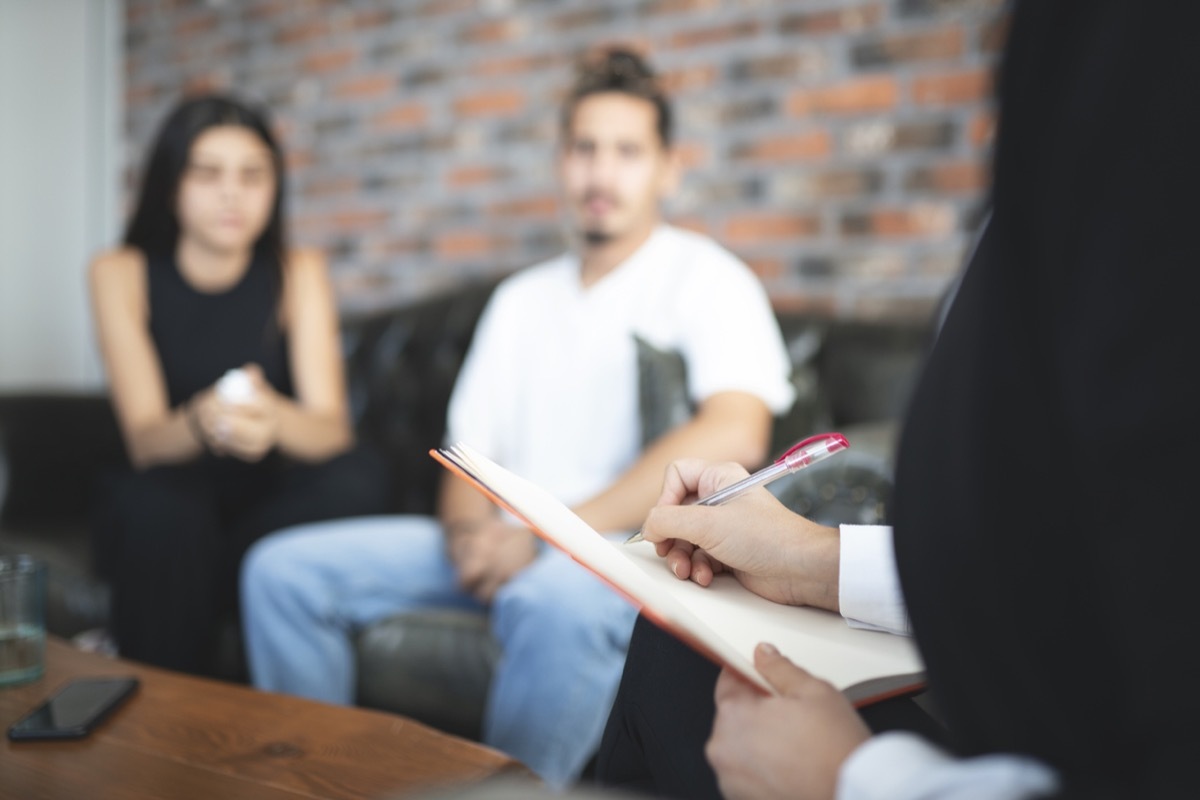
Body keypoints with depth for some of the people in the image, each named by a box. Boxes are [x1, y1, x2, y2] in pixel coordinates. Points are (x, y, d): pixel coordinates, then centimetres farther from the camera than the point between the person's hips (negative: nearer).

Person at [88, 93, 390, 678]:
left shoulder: (298, 272, -4)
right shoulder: (120, 273, -6)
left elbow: (331, 429, -17)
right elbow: (144, 438, -17)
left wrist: (274, 418, -42)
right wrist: (202, 423, -42)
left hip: (268, 508, 1)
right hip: (165, 518, -1)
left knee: (357, 477, -27)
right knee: (152, 500, -33)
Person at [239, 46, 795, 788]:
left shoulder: (704, 277, -2)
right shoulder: (521, 298, 19)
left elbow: (734, 435, -21)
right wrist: (471, 531, -10)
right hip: (513, 543, 6)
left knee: (557, 596, -41)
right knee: (283, 569, -7)